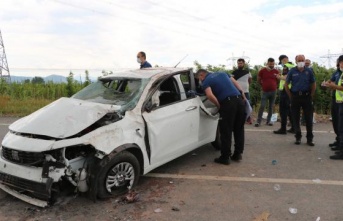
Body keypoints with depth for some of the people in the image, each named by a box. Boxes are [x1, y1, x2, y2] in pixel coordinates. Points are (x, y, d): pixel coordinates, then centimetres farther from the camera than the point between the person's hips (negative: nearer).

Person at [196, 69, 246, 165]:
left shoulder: (206, 81, 6)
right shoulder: (222, 73, 26)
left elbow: (210, 95, -13)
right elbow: (235, 82, 21)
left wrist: (219, 105, -1)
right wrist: (243, 94, 18)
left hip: (228, 102, -6)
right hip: (240, 100, 7)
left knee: (226, 131, 2)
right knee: (239, 129, 15)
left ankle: (225, 157, 8)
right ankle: (238, 154, 23)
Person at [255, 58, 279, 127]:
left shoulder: (276, 71, 2)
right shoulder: (262, 71, -2)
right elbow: (258, 80, 9)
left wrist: (275, 86, 8)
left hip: (273, 91, 2)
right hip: (265, 91, -2)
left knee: (271, 107, 7)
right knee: (262, 106, -8)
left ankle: (268, 120, 15)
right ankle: (258, 121, -4)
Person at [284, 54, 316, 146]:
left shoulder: (309, 71, 3)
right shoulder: (292, 71, 2)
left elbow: (313, 85, 10)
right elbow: (286, 85, 6)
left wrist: (311, 96, 3)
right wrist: (291, 96, 2)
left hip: (306, 96, 0)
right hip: (295, 96, 0)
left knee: (309, 118, 2)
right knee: (296, 118, 6)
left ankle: (310, 138, 11)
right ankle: (298, 137, 18)